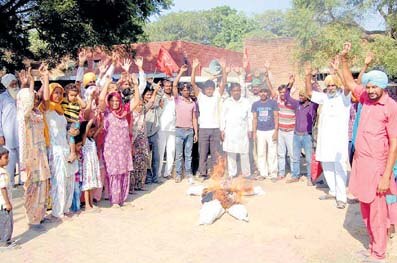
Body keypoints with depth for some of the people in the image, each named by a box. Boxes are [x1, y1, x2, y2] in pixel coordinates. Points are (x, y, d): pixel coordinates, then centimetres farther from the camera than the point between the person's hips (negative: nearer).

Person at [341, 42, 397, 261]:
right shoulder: (366, 97, 4)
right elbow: (349, 82, 22)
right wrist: (344, 59, 10)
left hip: (376, 166, -7)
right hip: (360, 162, 7)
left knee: (376, 213, 1)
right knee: (365, 210, 16)